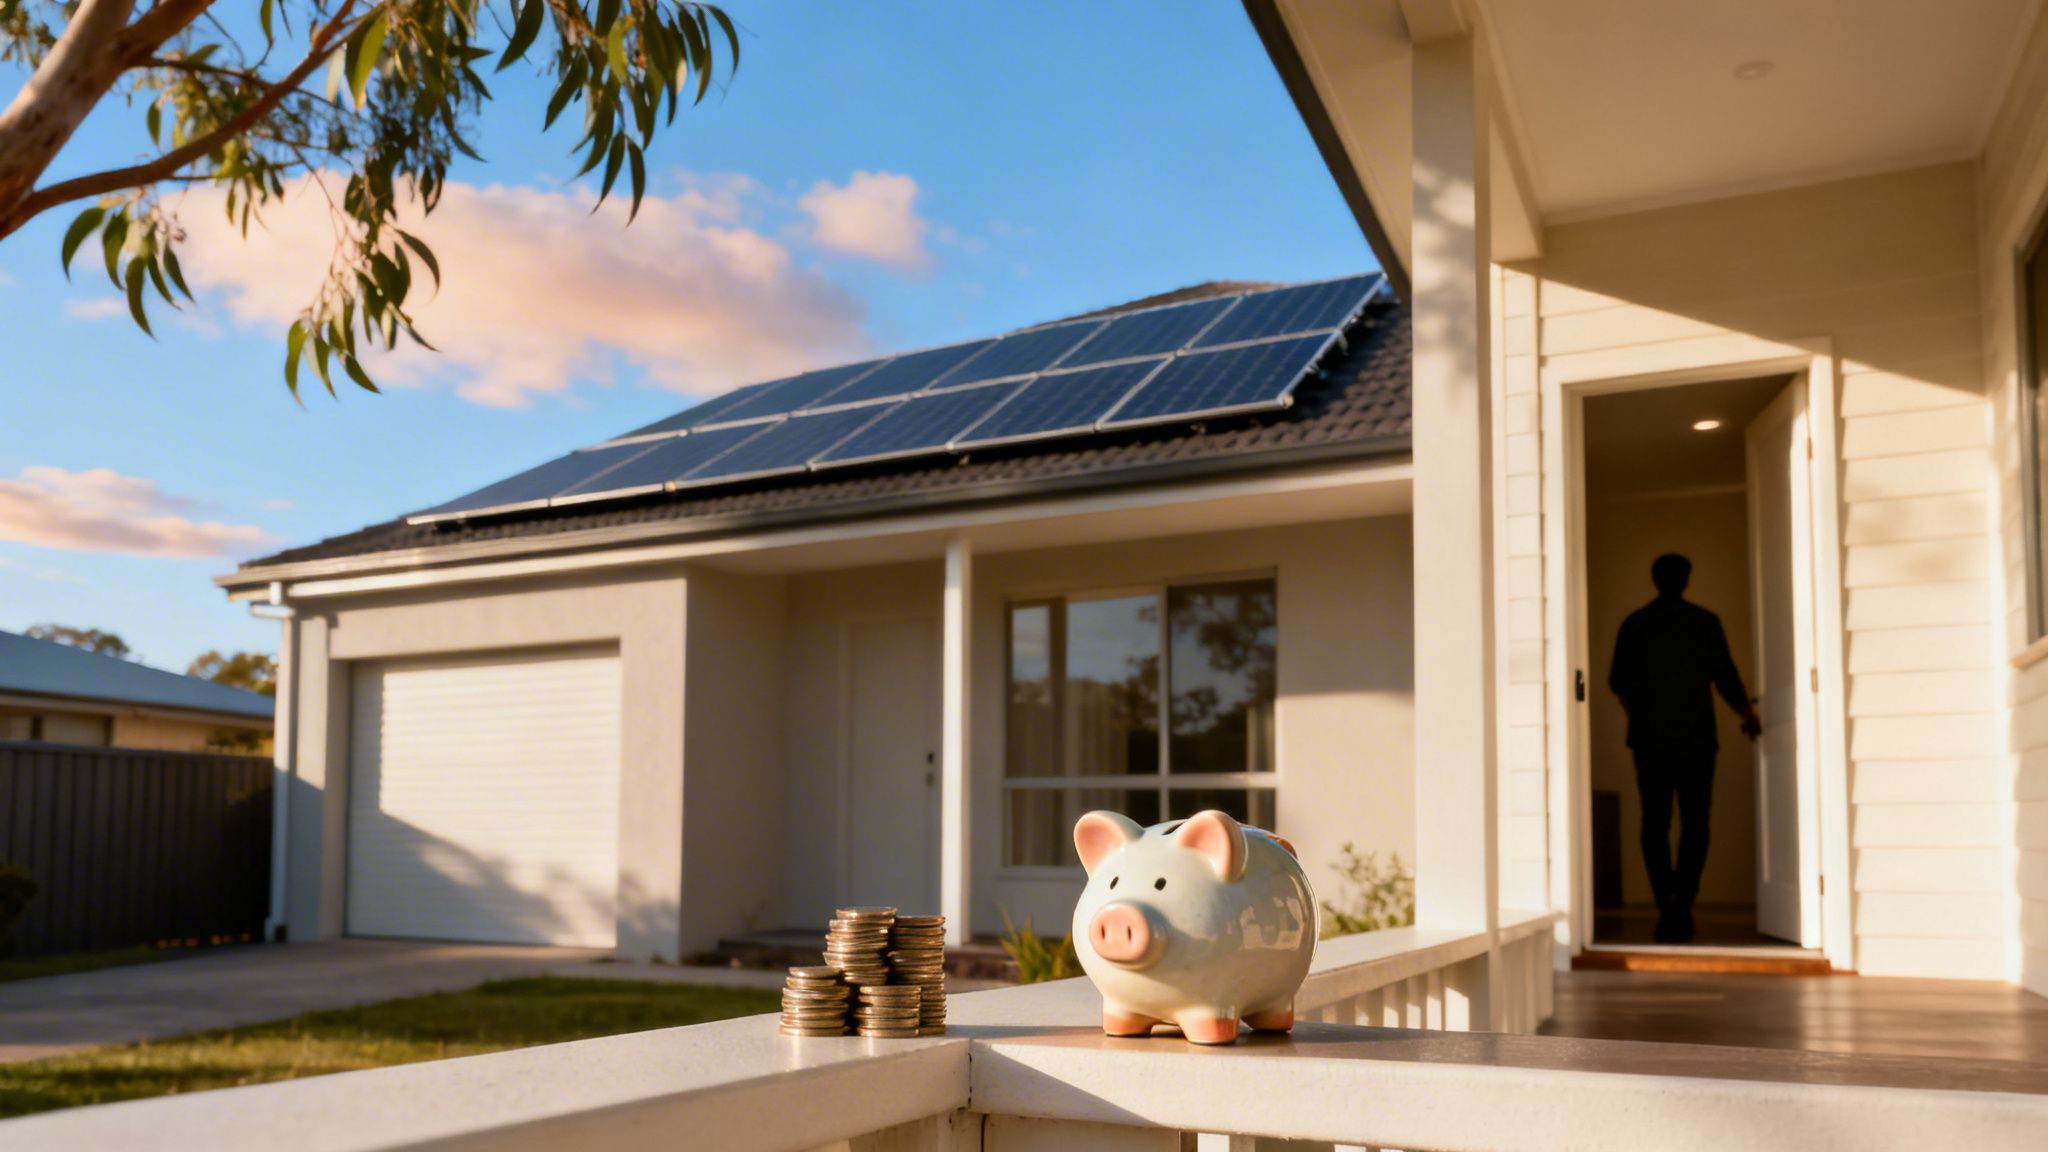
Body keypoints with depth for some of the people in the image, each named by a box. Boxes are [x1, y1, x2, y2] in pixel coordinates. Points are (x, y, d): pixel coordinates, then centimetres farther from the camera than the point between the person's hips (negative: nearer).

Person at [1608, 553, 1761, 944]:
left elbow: (1618, 680, 5)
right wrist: (1746, 713, 17)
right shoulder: (1705, 622, 0)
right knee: (1694, 822, 6)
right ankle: (1682, 905, -3)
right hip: (1696, 735, -1)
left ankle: (1667, 900, -13)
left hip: (1649, 736, 1)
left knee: (1655, 821, 4)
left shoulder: (1634, 624, 4)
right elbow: (1724, 675, 0)